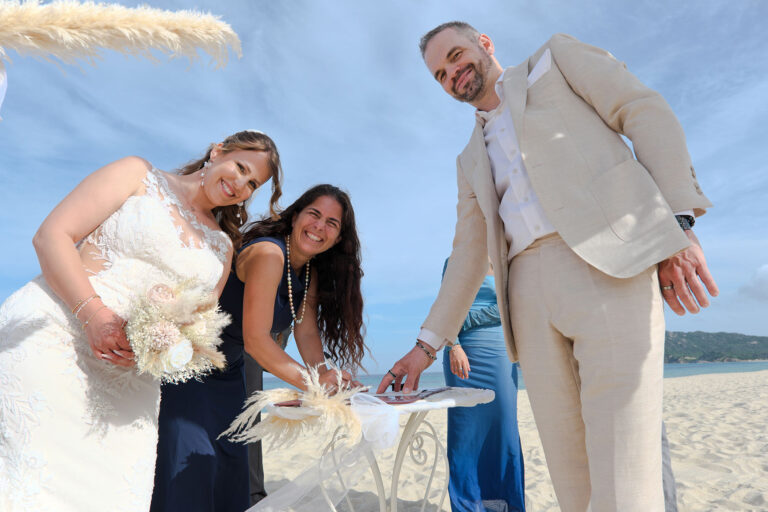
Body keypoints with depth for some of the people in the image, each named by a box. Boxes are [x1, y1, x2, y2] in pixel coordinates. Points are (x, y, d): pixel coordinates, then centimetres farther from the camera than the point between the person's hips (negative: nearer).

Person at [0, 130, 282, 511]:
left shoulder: (222, 246, 16)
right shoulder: (139, 173, 4)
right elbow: (52, 235, -4)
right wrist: (94, 313, -17)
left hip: (129, 373, 4)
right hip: (54, 337, -3)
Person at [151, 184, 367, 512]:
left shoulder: (311, 273, 1)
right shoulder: (268, 254, -26)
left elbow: (307, 332, -4)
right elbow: (255, 339, -30)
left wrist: (328, 380, -19)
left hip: (228, 374, 8)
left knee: (230, 474, 13)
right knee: (189, 474, -7)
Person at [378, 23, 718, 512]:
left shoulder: (557, 57, 19)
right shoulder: (472, 159, 29)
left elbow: (648, 113, 6)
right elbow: (468, 255, 23)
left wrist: (680, 222, -8)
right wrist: (427, 344, 17)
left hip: (608, 265, -4)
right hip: (529, 292, 5)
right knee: (570, 472, 3)